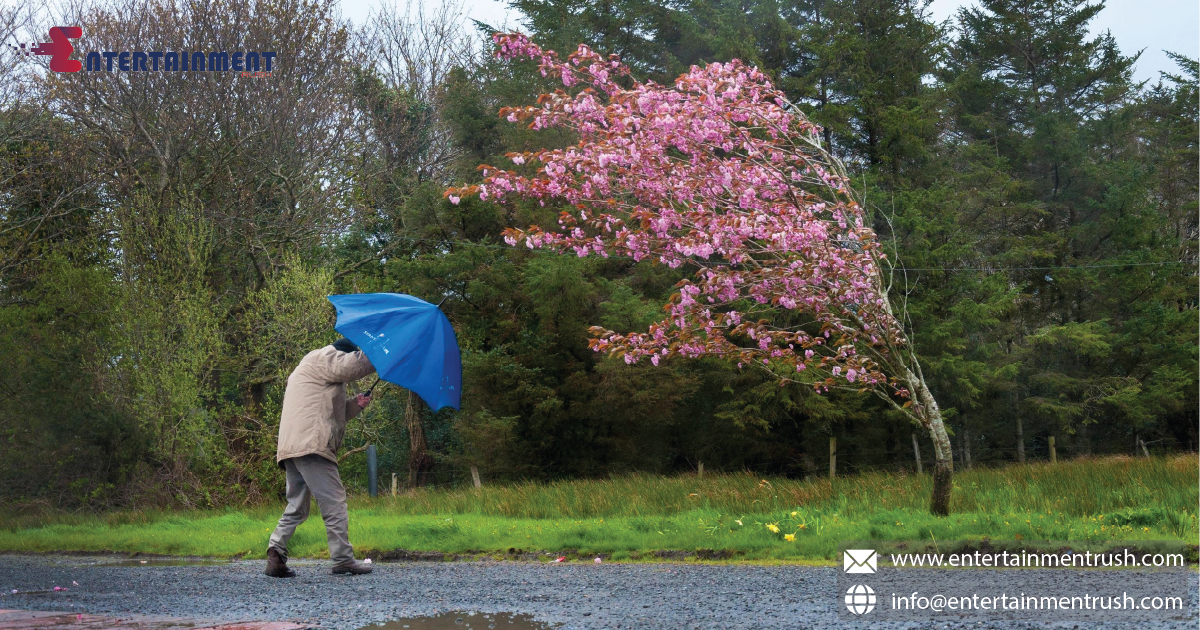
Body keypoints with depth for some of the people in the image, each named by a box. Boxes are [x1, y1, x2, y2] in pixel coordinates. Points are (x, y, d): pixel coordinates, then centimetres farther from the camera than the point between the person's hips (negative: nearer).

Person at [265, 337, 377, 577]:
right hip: (310, 444, -10)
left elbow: (333, 413, 34)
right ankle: (342, 558, -8)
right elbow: (352, 365, -15)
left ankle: (276, 553, -2)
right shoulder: (322, 358, 4)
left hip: (292, 447, 10)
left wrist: (356, 405, 19)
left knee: (297, 506, 11)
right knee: (333, 501, -8)